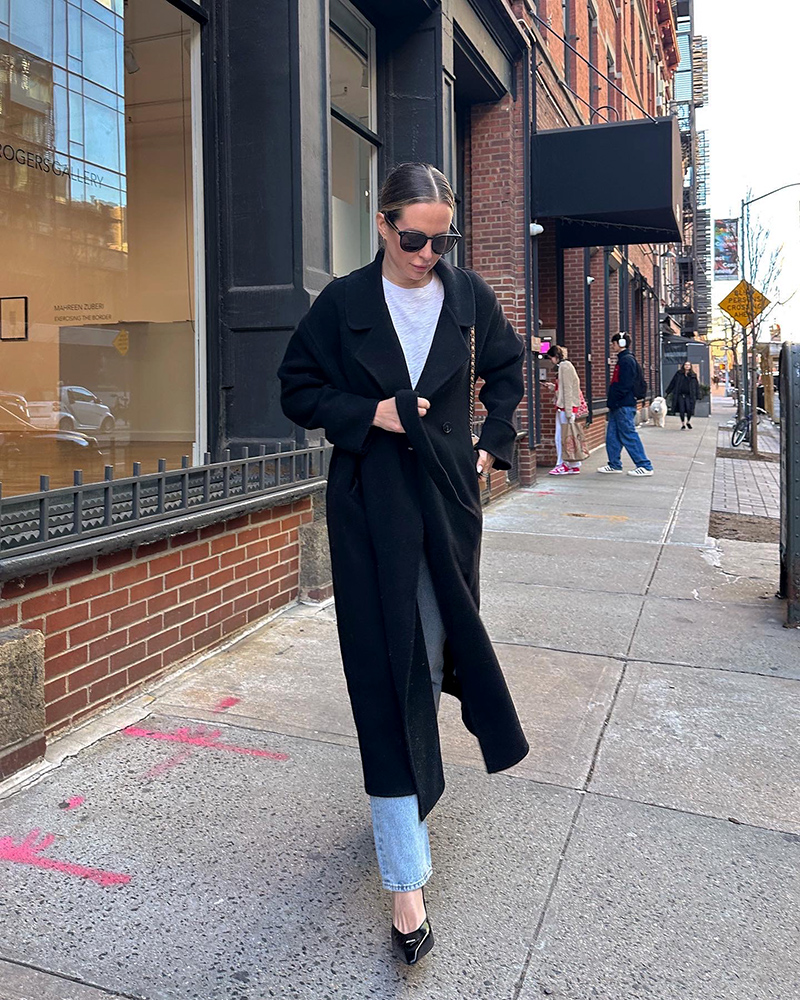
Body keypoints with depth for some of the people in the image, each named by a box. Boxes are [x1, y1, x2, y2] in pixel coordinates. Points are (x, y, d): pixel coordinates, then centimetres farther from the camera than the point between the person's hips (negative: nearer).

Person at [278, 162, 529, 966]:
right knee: (389, 671, -6)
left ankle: (415, 789, 44)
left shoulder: (468, 296, 6)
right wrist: (368, 412, -11)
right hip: (371, 509, -3)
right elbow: (297, 388, 4)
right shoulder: (343, 303, -2)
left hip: (449, 497, 3)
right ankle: (406, 881, 1)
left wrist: (493, 443, 9)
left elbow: (507, 370, 20)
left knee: (437, 648, 14)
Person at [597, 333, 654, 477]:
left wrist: (613, 402, -20)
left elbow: (625, 385, -21)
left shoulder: (627, 360, -13)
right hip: (618, 406, 11)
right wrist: (611, 403, 18)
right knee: (612, 435, 12)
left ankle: (645, 466, -4)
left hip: (624, 406, -11)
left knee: (629, 436, -8)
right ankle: (614, 464, 19)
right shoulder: (622, 360, 19)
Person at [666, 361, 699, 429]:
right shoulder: (679, 374, 6)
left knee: (689, 409, -13)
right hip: (680, 395, 0)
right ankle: (683, 424, 14)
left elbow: (696, 386, 11)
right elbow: (672, 383, 9)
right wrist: (667, 392, 8)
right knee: (681, 410, -3)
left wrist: (697, 396, 5)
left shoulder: (693, 375, 7)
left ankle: (688, 422, 14)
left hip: (689, 396, 0)